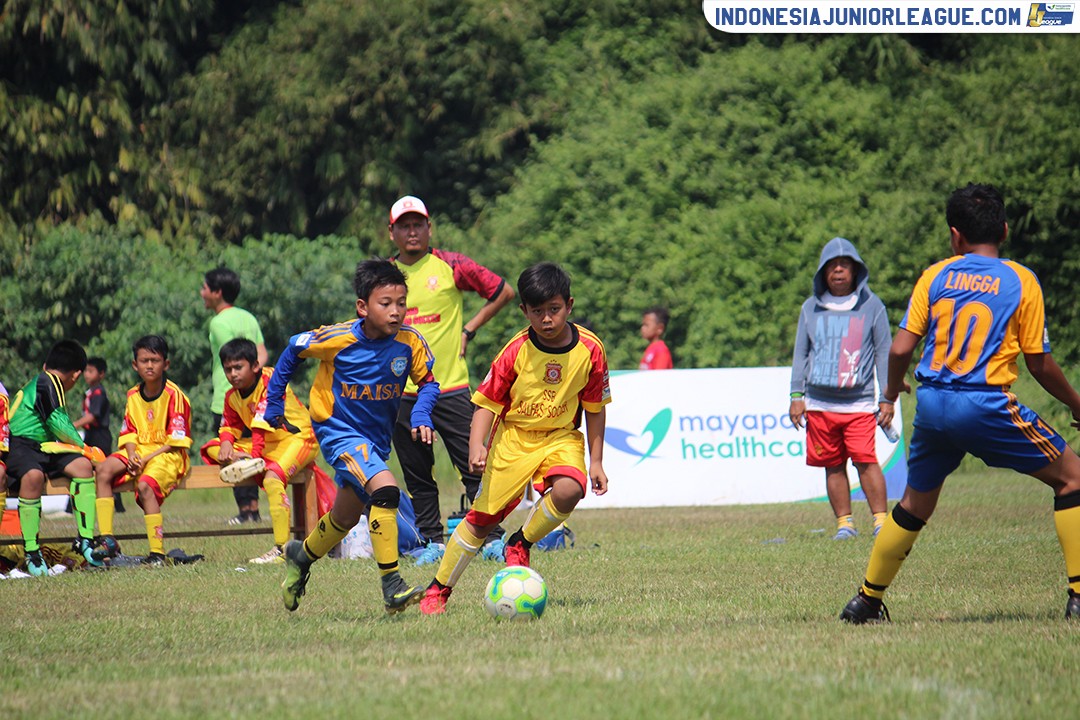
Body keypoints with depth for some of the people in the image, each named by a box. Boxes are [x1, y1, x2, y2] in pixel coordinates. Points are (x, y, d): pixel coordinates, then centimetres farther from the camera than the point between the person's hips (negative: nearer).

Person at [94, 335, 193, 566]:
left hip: (168, 455, -6)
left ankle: (157, 553, -30)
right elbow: (129, 433, 10)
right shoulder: (133, 396, 11)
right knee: (104, 470, -21)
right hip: (140, 452, 6)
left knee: (145, 484, -34)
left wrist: (147, 459, -18)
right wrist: (132, 455, -12)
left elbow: (177, 441, -10)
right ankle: (107, 539, -26)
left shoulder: (174, 395, -7)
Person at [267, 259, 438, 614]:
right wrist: (274, 401, 2)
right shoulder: (337, 339, -20)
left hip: (377, 438, 6)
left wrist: (421, 415, -20)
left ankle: (301, 555, 52)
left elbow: (427, 383, 0)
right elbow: (293, 349, -3)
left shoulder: (411, 342, -14)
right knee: (385, 488, -29)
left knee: (346, 517, 21)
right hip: (339, 432, -6)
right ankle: (391, 587, -28)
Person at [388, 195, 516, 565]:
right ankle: (432, 541, 15)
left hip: (450, 386, -3)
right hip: (401, 392, 3)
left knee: (474, 468, -6)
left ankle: (493, 538, -2)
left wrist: (468, 330, 1)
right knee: (417, 476, 7)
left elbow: (503, 291, 5)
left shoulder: (450, 265, -2)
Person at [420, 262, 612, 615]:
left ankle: (520, 544, -3)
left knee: (568, 490, -30)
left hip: (562, 437, 1)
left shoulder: (589, 349, -9)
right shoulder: (516, 350, -14)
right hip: (512, 437, -1)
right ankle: (438, 589, 13)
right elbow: (487, 401, -8)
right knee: (482, 518, -3)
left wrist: (596, 461, 5)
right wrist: (476, 445, -24)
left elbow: (594, 407, 4)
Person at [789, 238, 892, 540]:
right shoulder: (811, 308, 12)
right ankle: (844, 523, 10)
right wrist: (796, 395, 9)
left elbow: (884, 353, 7)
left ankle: (881, 520, -8)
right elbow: (801, 354, 17)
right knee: (833, 465, 3)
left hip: (859, 402, -3)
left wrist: (887, 399, 2)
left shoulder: (871, 306, 6)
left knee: (865, 460, -14)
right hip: (819, 404, 3)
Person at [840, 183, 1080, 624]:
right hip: (987, 405, -4)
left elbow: (901, 348, 3)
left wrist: (893, 389, 24)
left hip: (932, 405, 4)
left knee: (915, 504, 22)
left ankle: (867, 601, 26)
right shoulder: (1020, 281, 2)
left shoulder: (935, 276, 7)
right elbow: (1040, 363, 2)